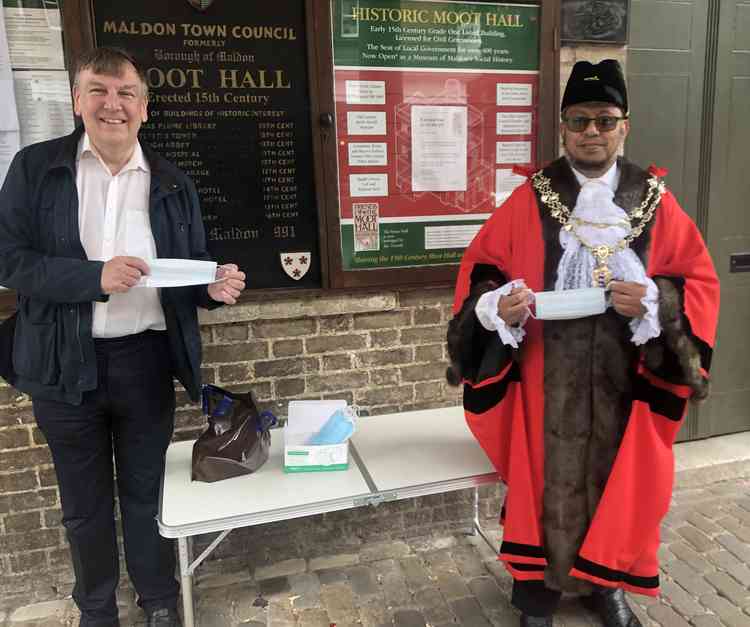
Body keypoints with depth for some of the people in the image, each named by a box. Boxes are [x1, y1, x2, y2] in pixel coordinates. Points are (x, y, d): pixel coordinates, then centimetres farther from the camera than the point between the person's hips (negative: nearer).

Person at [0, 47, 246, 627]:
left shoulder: (172, 184, 5)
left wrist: (214, 287, -14)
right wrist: (95, 276, -20)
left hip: (145, 360, 1)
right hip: (64, 364, 0)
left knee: (145, 489, 15)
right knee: (84, 500, 16)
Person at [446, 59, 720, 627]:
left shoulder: (655, 200, 2)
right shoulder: (530, 199, -2)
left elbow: (701, 280, 3)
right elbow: (480, 269, 0)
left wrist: (654, 301, -17)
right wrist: (499, 305, -21)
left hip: (626, 374, 2)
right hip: (548, 375, -1)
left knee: (615, 476, 14)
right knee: (547, 478, 8)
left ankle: (606, 581, 38)